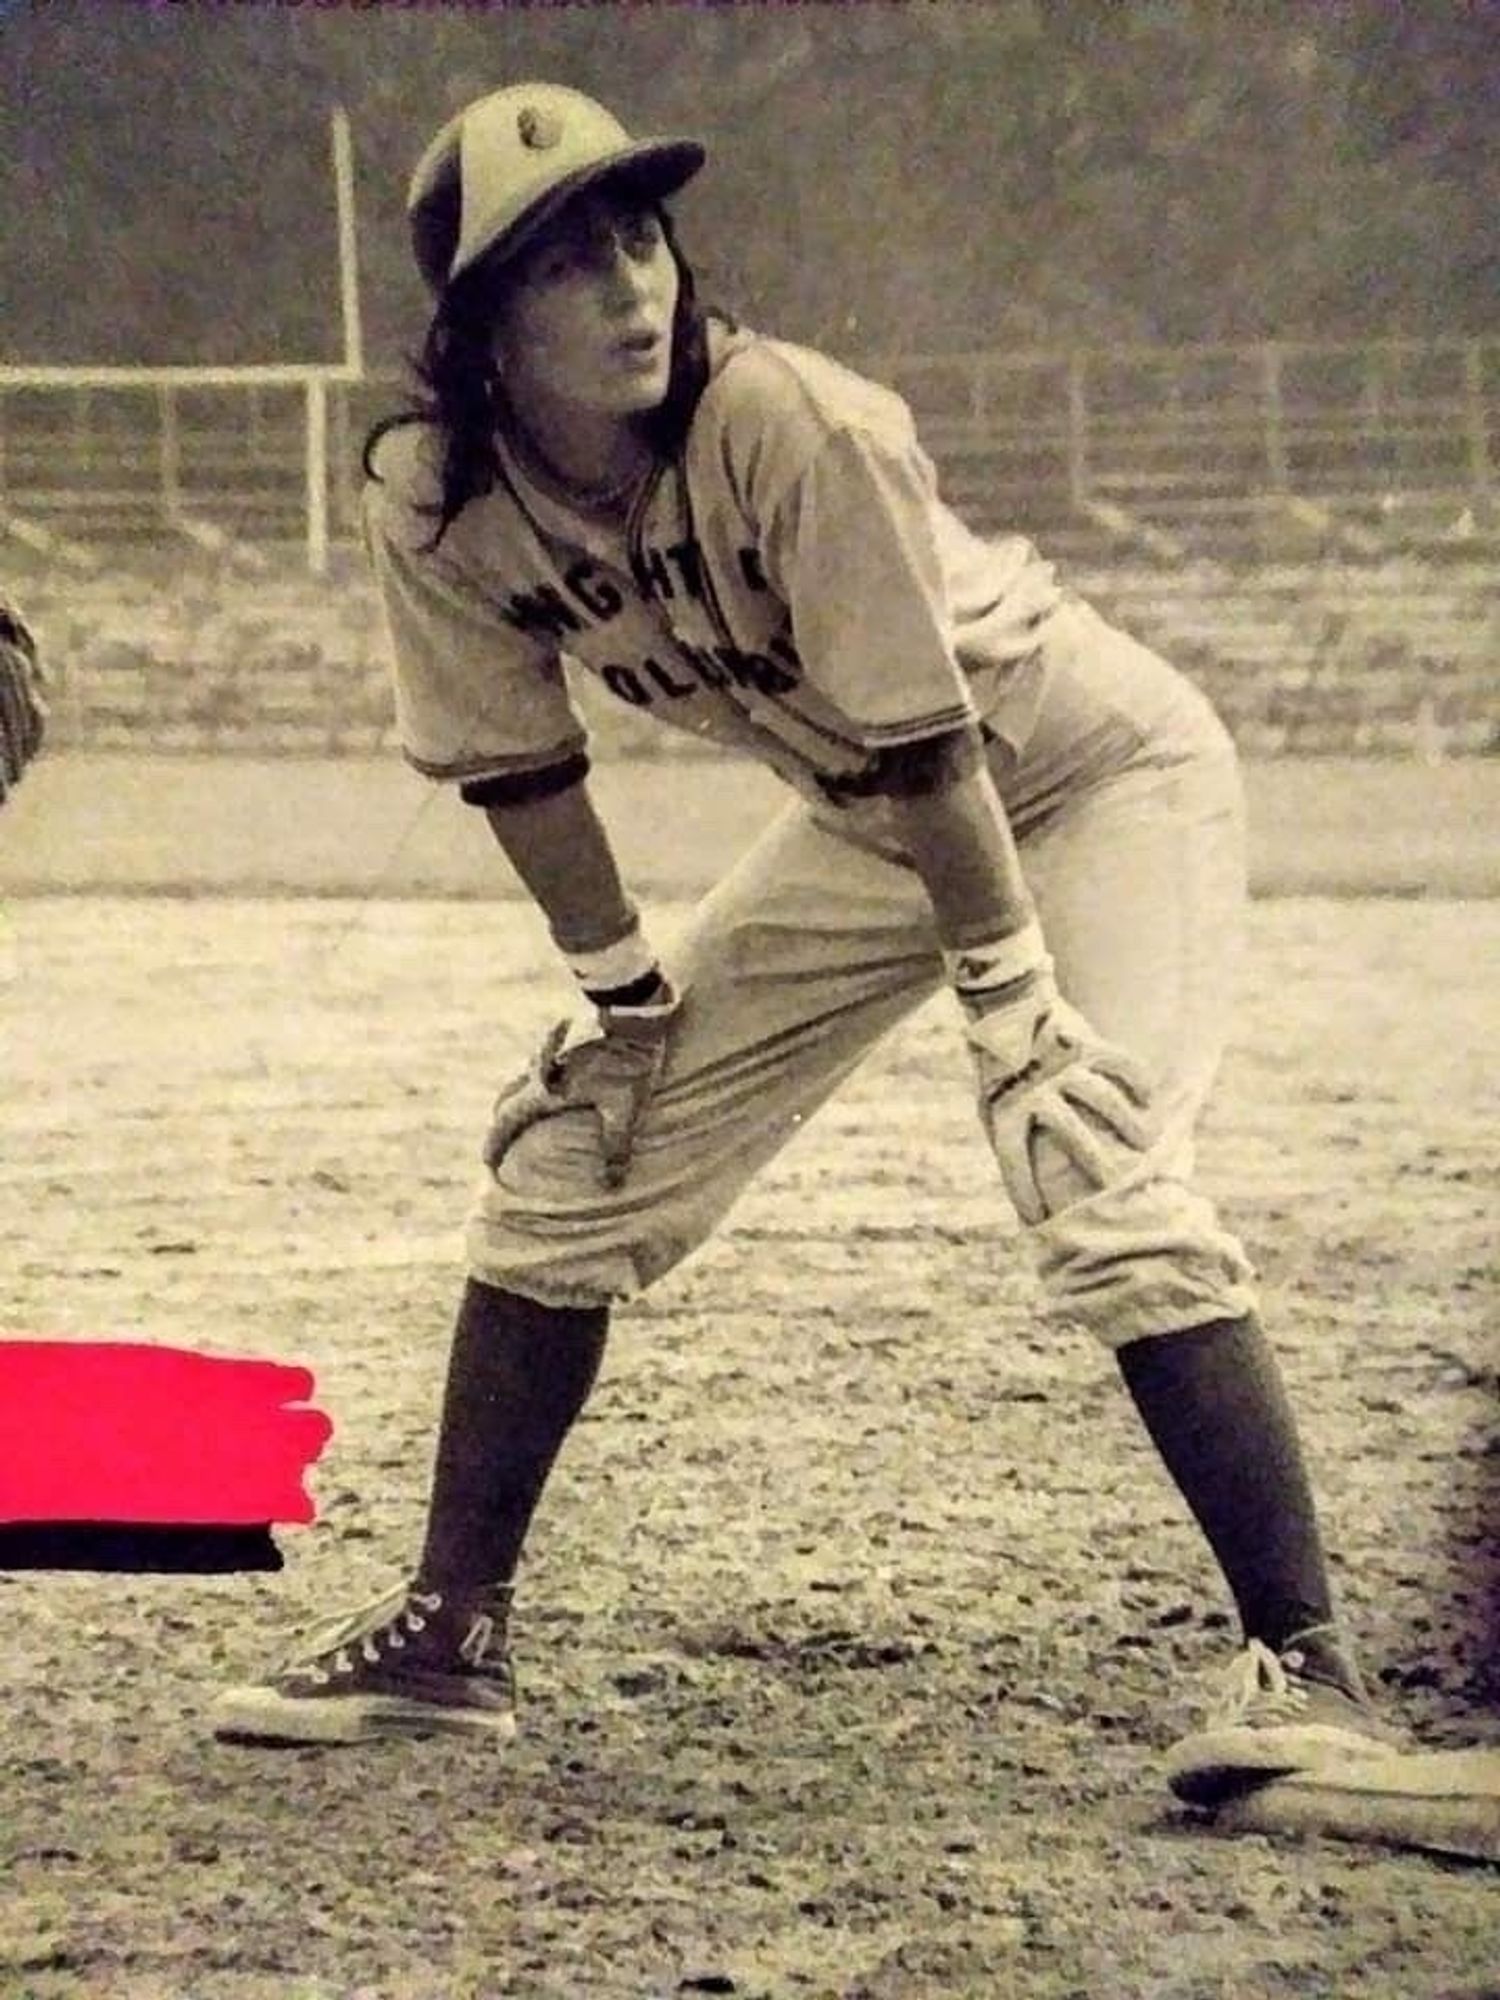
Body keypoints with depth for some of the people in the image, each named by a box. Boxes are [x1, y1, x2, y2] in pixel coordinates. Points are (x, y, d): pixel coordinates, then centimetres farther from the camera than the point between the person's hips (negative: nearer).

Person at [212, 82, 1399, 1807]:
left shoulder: (793, 431, -33)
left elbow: (928, 745, -29)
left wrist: (1013, 1006, -25)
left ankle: (1304, 1664, -20)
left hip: (1098, 775, -6)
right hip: (859, 822, 6)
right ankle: (450, 1634, 12)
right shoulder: (432, 501, -17)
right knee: (568, 1154, 2)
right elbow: (518, 761, -4)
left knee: (1099, 1188, -25)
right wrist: (619, 991, 0)